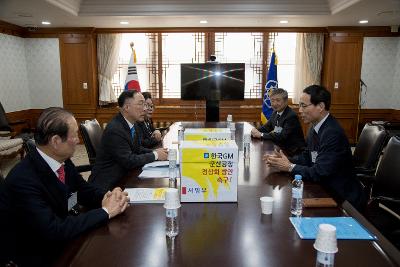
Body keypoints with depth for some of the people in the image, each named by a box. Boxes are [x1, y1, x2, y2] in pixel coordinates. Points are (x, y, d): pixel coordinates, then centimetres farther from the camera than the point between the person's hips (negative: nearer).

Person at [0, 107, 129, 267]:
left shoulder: (61, 159, -8)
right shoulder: (23, 180, -30)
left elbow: (83, 189, 3)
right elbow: (54, 231, -31)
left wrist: (107, 198, -17)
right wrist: (105, 211, -26)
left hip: (58, 238, 6)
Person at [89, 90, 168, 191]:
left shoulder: (133, 124, 3)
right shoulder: (114, 129, -23)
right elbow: (129, 161, -23)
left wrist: (154, 151, -4)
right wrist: (155, 155, -14)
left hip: (123, 176, 8)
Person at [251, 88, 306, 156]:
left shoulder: (291, 116, -20)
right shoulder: (275, 113, 4)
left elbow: (282, 137, -26)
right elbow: (267, 126, 14)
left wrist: (261, 135, -24)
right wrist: (256, 131, -8)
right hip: (281, 148, 7)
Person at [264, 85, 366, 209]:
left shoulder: (333, 133, -25)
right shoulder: (316, 127, 2)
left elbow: (319, 173, -26)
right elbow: (307, 157, 9)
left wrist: (289, 167, -16)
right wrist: (286, 160, -8)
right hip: (326, 190, 7)